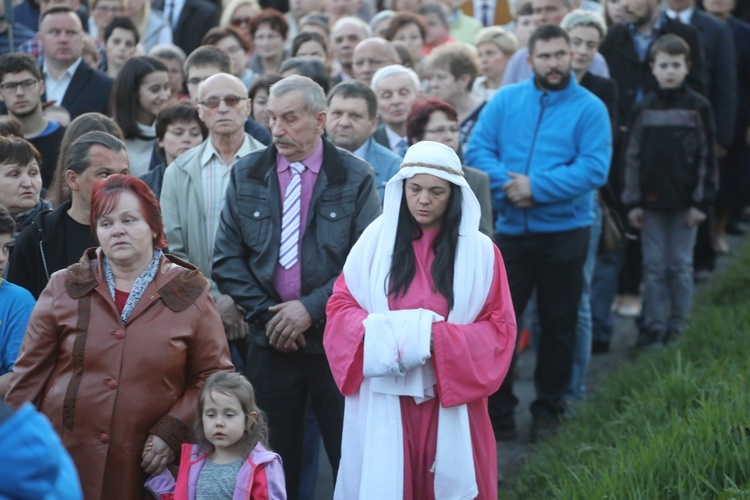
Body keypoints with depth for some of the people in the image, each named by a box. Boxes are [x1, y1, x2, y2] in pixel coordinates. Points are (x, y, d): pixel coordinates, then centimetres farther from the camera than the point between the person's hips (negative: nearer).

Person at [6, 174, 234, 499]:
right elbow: (30, 373, 7)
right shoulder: (64, 288, 5)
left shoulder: (189, 292, 3)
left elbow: (214, 374, 3)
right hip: (65, 460, 1)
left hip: (146, 467, 0)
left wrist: (172, 432, -7)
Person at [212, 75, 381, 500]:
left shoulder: (356, 178, -2)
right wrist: (265, 313, -5)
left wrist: (312, 308, -14)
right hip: (270, 340, 3)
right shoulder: (247, 175, 7)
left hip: (337, 339, -2)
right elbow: (228, 258, 5)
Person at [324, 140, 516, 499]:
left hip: (450, 402, 0)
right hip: (383, 398, 0)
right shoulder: (375, 239, 1)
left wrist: (438, 337, -17)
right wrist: (384, 332, -16)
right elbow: (339, 308, 3)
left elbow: (499, 330, -2)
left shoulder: (480, 251, -1)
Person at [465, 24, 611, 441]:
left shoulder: (589, 108, -4)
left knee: (558, 324, 9)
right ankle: (498, 410, 16)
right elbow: (478, 150, -3)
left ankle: (549, 409, 23)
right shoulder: (505, 101, 4)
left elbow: (594, 168, -15)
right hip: (510, 230, 2)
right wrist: (508, 185, -19)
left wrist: (537, 187, -19)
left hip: (564, 231, -2)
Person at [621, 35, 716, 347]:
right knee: (653, 266, 5)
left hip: (685, 203, -2)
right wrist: (632, 202, 1)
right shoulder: (644, 109, 4)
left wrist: (701, 202, -6)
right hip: (651, 202, 2)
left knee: (680, 265, 5)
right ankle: (653, 326, 11)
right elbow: (632, 157, 6)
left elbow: (707, 158, -1)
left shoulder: (698, 107, -2)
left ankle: (677, 327, 14)